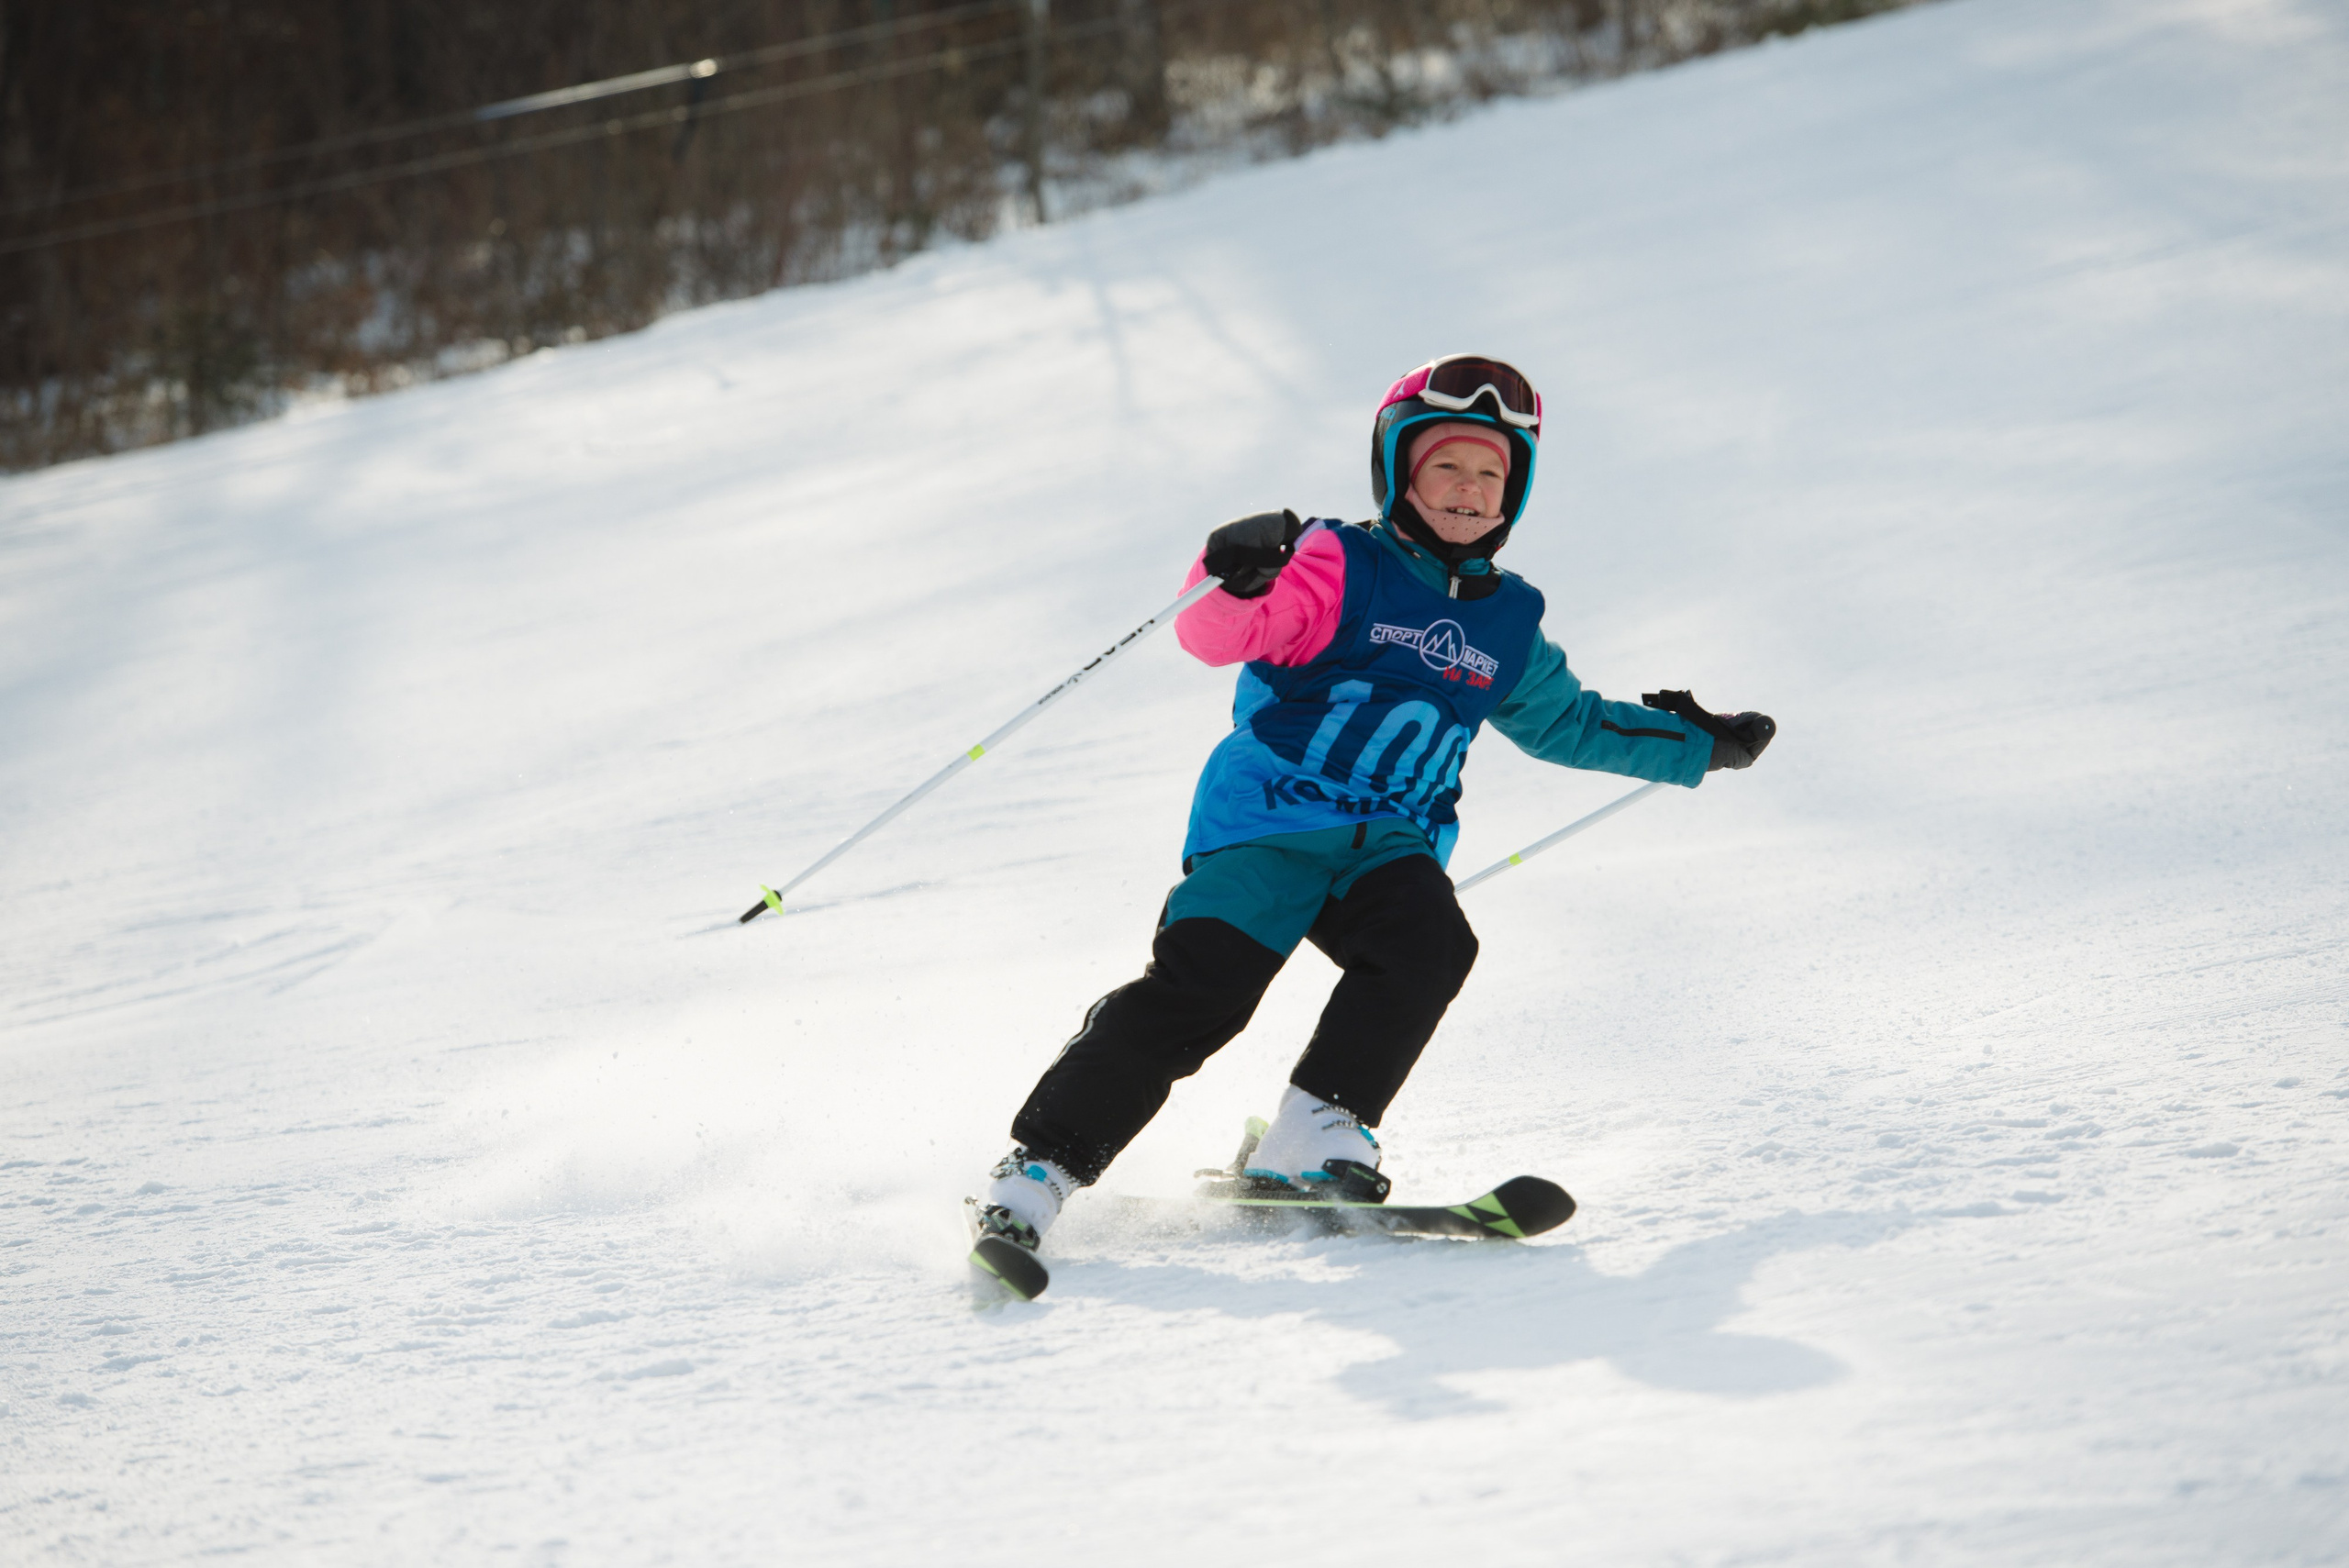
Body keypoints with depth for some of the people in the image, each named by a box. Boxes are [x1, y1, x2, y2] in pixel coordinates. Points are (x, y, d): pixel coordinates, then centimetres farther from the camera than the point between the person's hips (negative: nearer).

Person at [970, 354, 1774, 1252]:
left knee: (1430, 947, -27)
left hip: (1389, 846, 5)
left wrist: (1695, 743, 35)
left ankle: (1310, 1143, -23)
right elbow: (1214, 637, -14)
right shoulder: (1343, 568, 0)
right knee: (1199, 991, -20)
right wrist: (1234, 581, -36)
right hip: (1267, 816, -5)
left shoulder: (1509, 623, 18)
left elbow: (1567, 722, 35)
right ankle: (1042, 1164, -13)